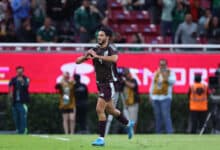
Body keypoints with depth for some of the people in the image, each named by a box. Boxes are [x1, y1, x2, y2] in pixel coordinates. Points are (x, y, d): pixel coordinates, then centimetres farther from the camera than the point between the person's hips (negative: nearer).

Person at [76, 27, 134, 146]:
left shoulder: (110, 49, -12)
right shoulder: (95, 50, 6)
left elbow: (114, 58, -36)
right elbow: (78, 61, 5)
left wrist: (97, 56, -37)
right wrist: (85, 56, -17)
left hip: (109, 83, -7)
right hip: (100, 83, 7)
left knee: (99, 109, -15)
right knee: (110, 110, 19)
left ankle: (101, 138, -10)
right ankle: (128, 124, 43)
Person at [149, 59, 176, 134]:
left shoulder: (170, 73, 3)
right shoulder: (156, 73, 15)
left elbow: (172, 81, -13)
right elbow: (153, 84, 20)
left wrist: (166, 77, -28)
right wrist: (151, 95, 15)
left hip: (165, 97, -5)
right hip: (155, 97, 5)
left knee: (166, 115, -15)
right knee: (157, 116, 5)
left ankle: (170, 132, -18)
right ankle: (158, 132, 11)